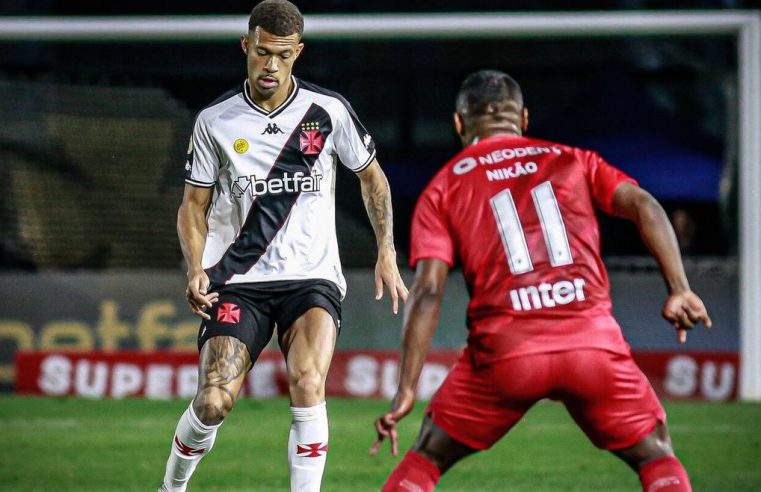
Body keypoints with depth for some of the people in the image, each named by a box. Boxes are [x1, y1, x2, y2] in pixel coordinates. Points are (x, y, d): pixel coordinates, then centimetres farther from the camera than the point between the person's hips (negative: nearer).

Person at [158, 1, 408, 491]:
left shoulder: (329, 111, -2)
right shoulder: (215, 121, 0)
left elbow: (373, 177, 13)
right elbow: (194, 205, 8)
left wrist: (387, 254, 6)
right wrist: (196, 270, -8)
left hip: (312, 276, 0)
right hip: (238, 281, 0)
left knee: (307, 384, -26)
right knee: (213, 402, -13)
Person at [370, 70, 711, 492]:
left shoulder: (444, 188, 14)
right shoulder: (574, 160, 19)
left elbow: (427, 291, 2)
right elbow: (642, 205, 2)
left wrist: (406, 389, 0)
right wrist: (679, 290, -2)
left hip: (503, 350, 0)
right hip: (593, 341, 0)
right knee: (656, 457, 18)